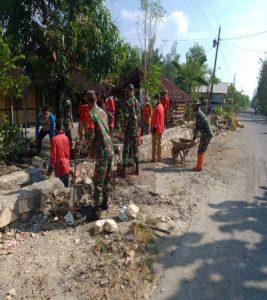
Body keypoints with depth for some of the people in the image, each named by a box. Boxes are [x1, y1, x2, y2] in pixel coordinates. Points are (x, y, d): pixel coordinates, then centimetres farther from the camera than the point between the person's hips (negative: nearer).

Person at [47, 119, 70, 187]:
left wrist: (50, 168, -7)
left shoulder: (54, 139, -15)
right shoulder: (66, 138, 0)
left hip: (59, 167, -5)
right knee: (65, 185, 14)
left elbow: (53, 155, -14)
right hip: (66, 166, 5)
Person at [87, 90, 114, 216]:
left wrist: (91, 150, 2)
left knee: (98, 181, 1)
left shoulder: (91, 114, -11)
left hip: (102, 151, -7)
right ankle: (105, 203, 29)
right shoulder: (103, 111, 12)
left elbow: (91, 135, -14)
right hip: (110, 149, 8)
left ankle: (96, 208, 10)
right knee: (106, 179, 17)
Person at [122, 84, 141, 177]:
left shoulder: (128, 102, -12)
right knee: (135, 148, 13)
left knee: (126, 148, -2)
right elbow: (139, 116, 12)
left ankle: (124, 169, -1)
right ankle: (137, 168, 20)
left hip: (129, 128, -6)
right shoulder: (137, 102, 8)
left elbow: (126, 116, -17)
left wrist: (125, 127, -10)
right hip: (136, 128, 6)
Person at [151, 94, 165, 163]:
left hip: (156, 128, -9)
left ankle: (154, 159, 2)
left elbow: (156, 119, -20)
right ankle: (159, 158, 19)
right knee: (159, 143, 13)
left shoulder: (157, 108, -18)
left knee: (155, 144, -3)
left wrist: (154, 128, -17)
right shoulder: (162, 106, 11)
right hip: (161, 128, 9)